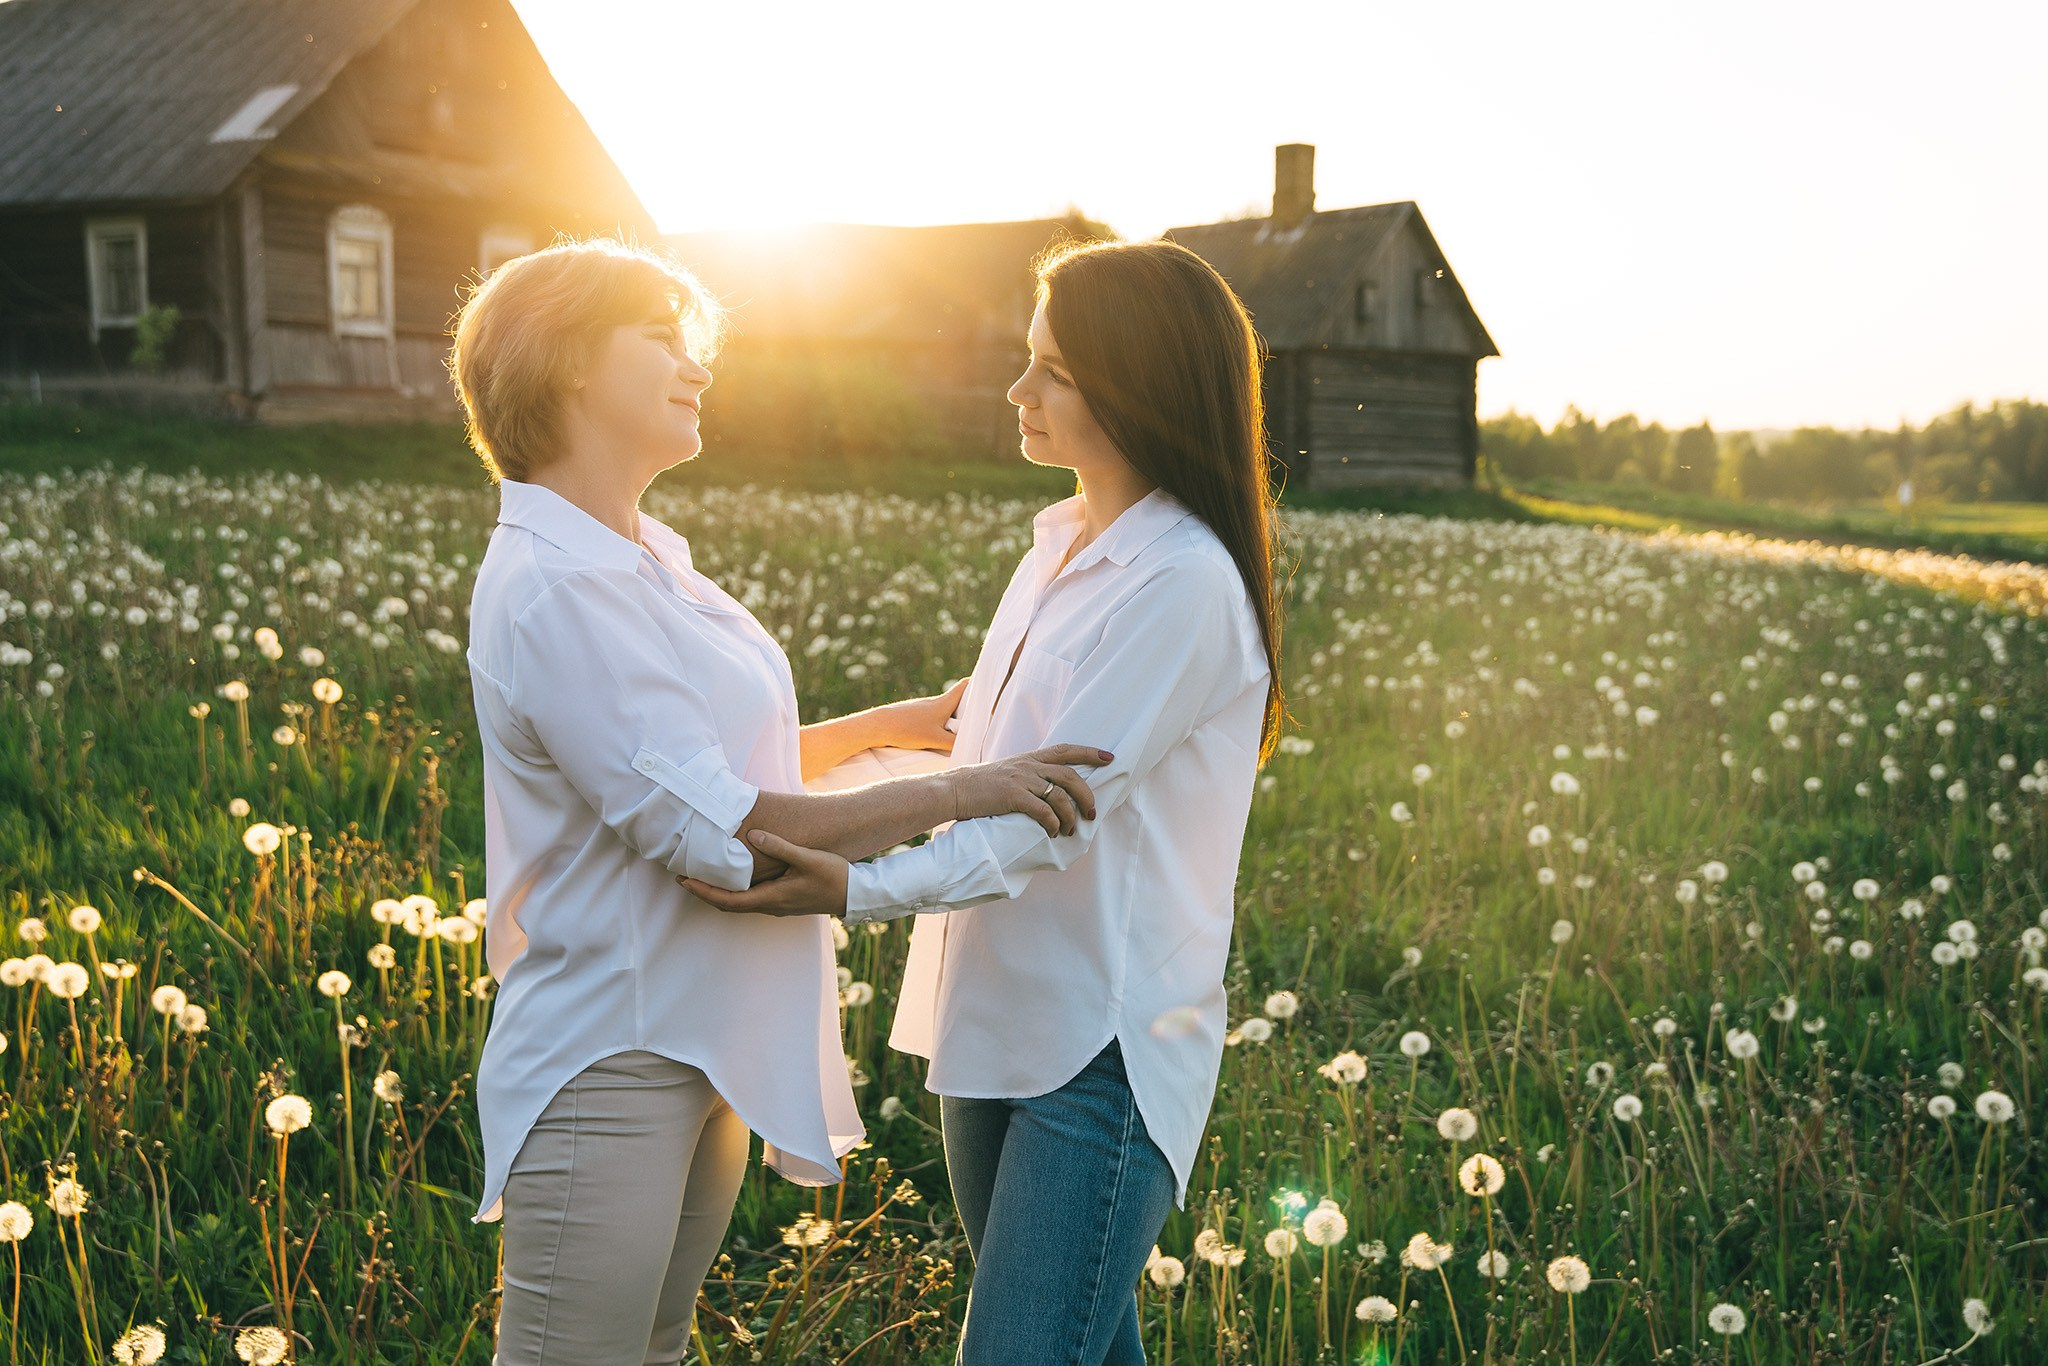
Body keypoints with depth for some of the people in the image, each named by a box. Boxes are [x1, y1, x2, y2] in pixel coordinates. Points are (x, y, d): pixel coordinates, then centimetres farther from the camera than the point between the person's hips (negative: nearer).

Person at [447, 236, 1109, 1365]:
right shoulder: (552, 587, -21)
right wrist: (956, 793, -23)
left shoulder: (642, 555, 10)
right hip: (610, 1054, -10)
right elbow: (711, 832, -25)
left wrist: (895, 722, 15)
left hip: (702, 1047, 10)